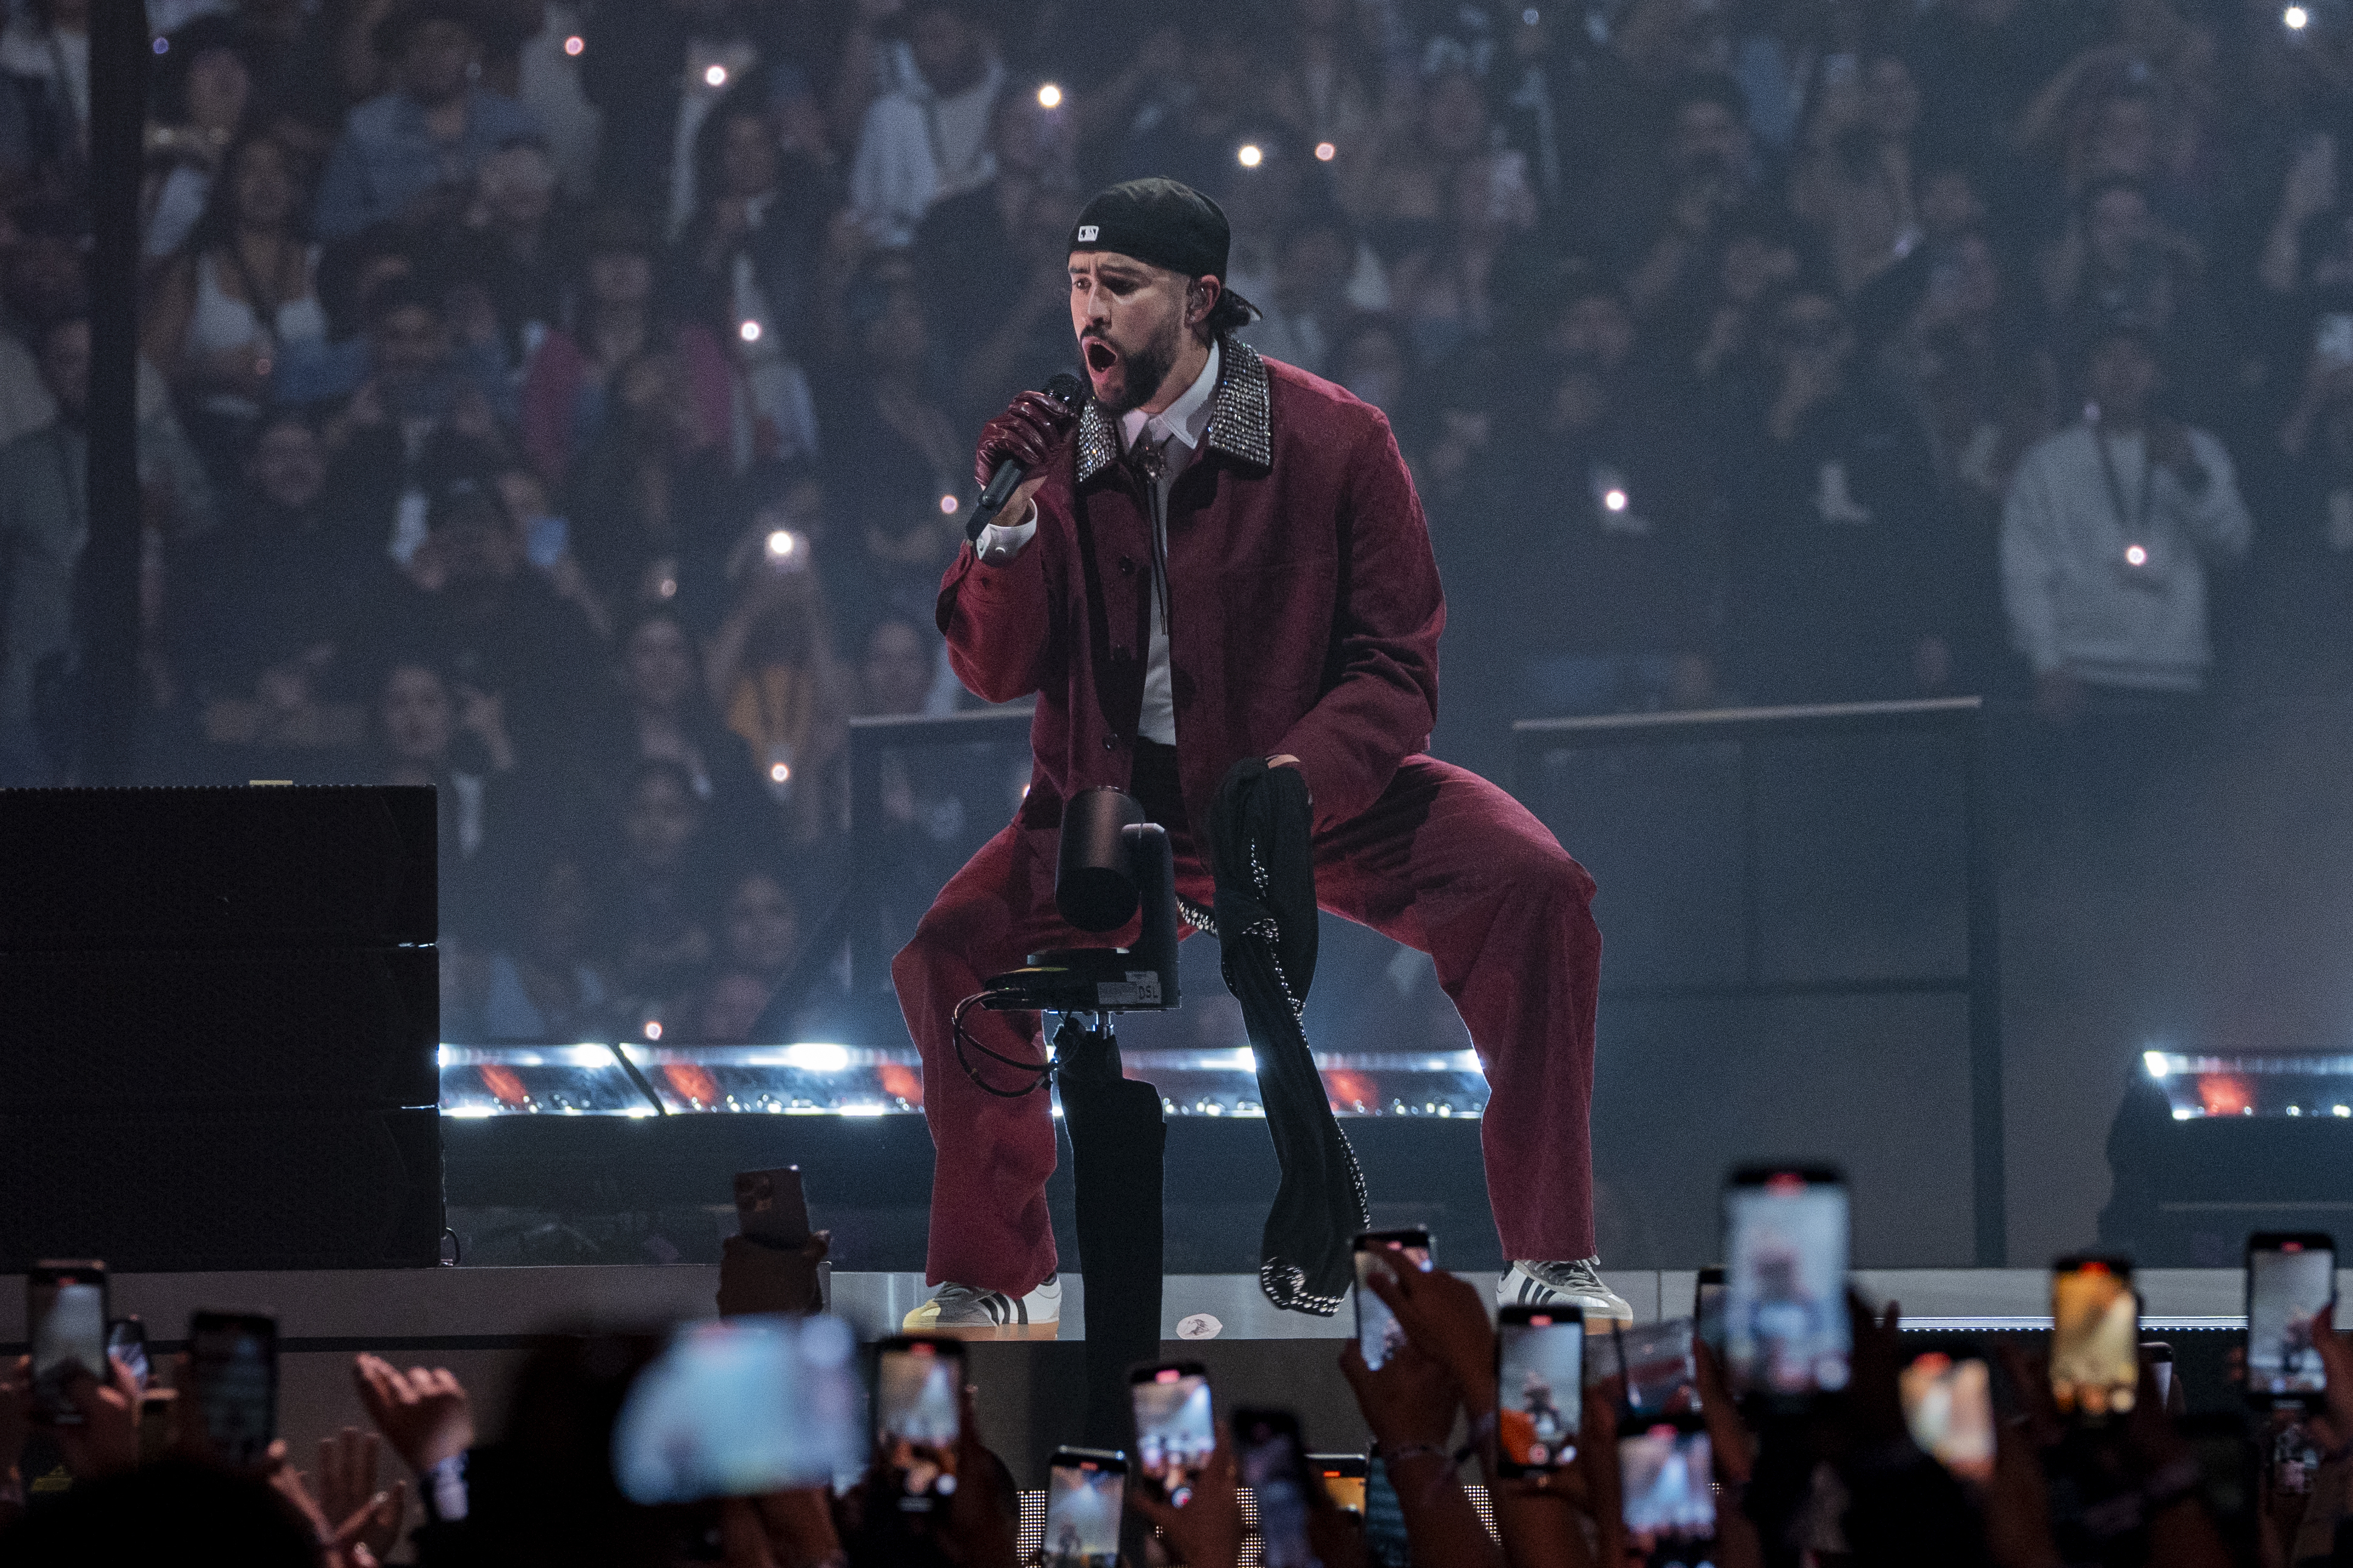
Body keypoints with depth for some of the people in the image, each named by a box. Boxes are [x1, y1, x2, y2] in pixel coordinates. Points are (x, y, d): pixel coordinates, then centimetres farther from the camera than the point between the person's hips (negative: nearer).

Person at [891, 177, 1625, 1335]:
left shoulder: (1336, 442, -11)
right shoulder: (1055, 449, -4)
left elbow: (1396, 671, -11)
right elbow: (993, 671, -5)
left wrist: (1300, 780, -29)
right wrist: (1012, 523, -23)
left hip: (1326, 790, -2)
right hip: (1120, 804, 2)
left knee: (1531, 891, -25)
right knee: (951, 954, -21)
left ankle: (1553, 1261, -13)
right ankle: (993, 1279, 2)